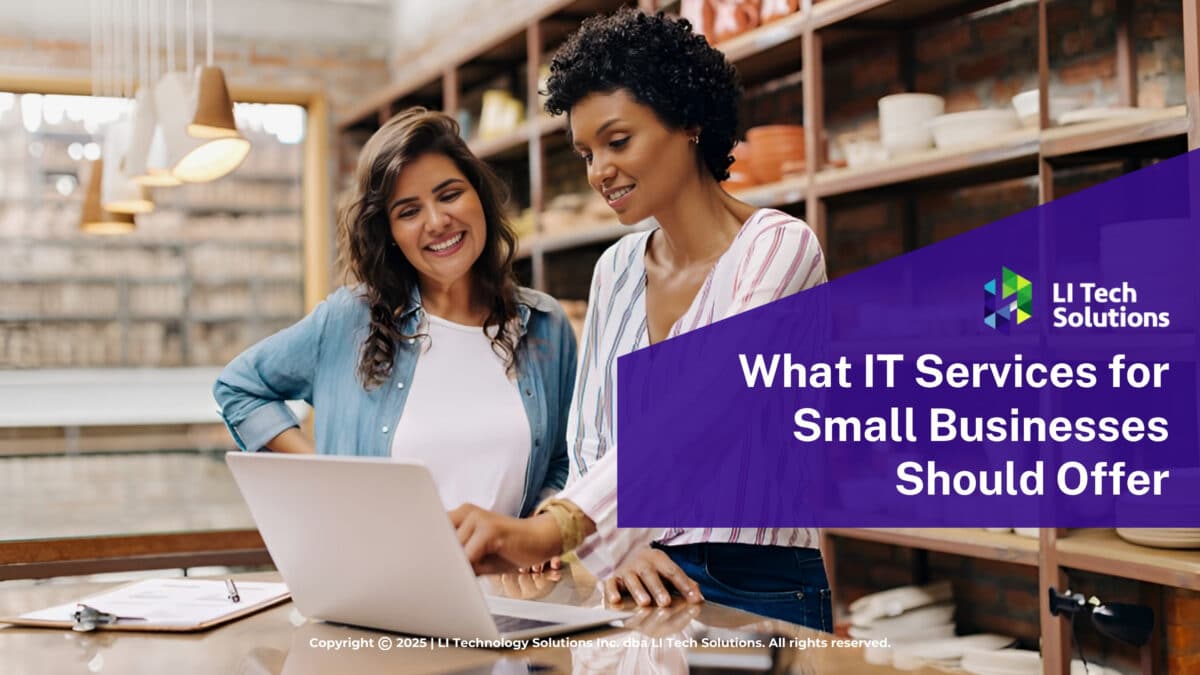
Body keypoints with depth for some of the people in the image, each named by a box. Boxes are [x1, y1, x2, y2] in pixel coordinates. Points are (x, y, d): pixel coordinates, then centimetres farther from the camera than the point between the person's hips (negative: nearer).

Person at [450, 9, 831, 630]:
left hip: (756, 590, -4)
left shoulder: (779, 248, -9)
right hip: (639, 582, 4)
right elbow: (587, 441, 11)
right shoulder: (615, 270, 10)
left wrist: (549, 529, -36)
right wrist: (615, 550, -10)